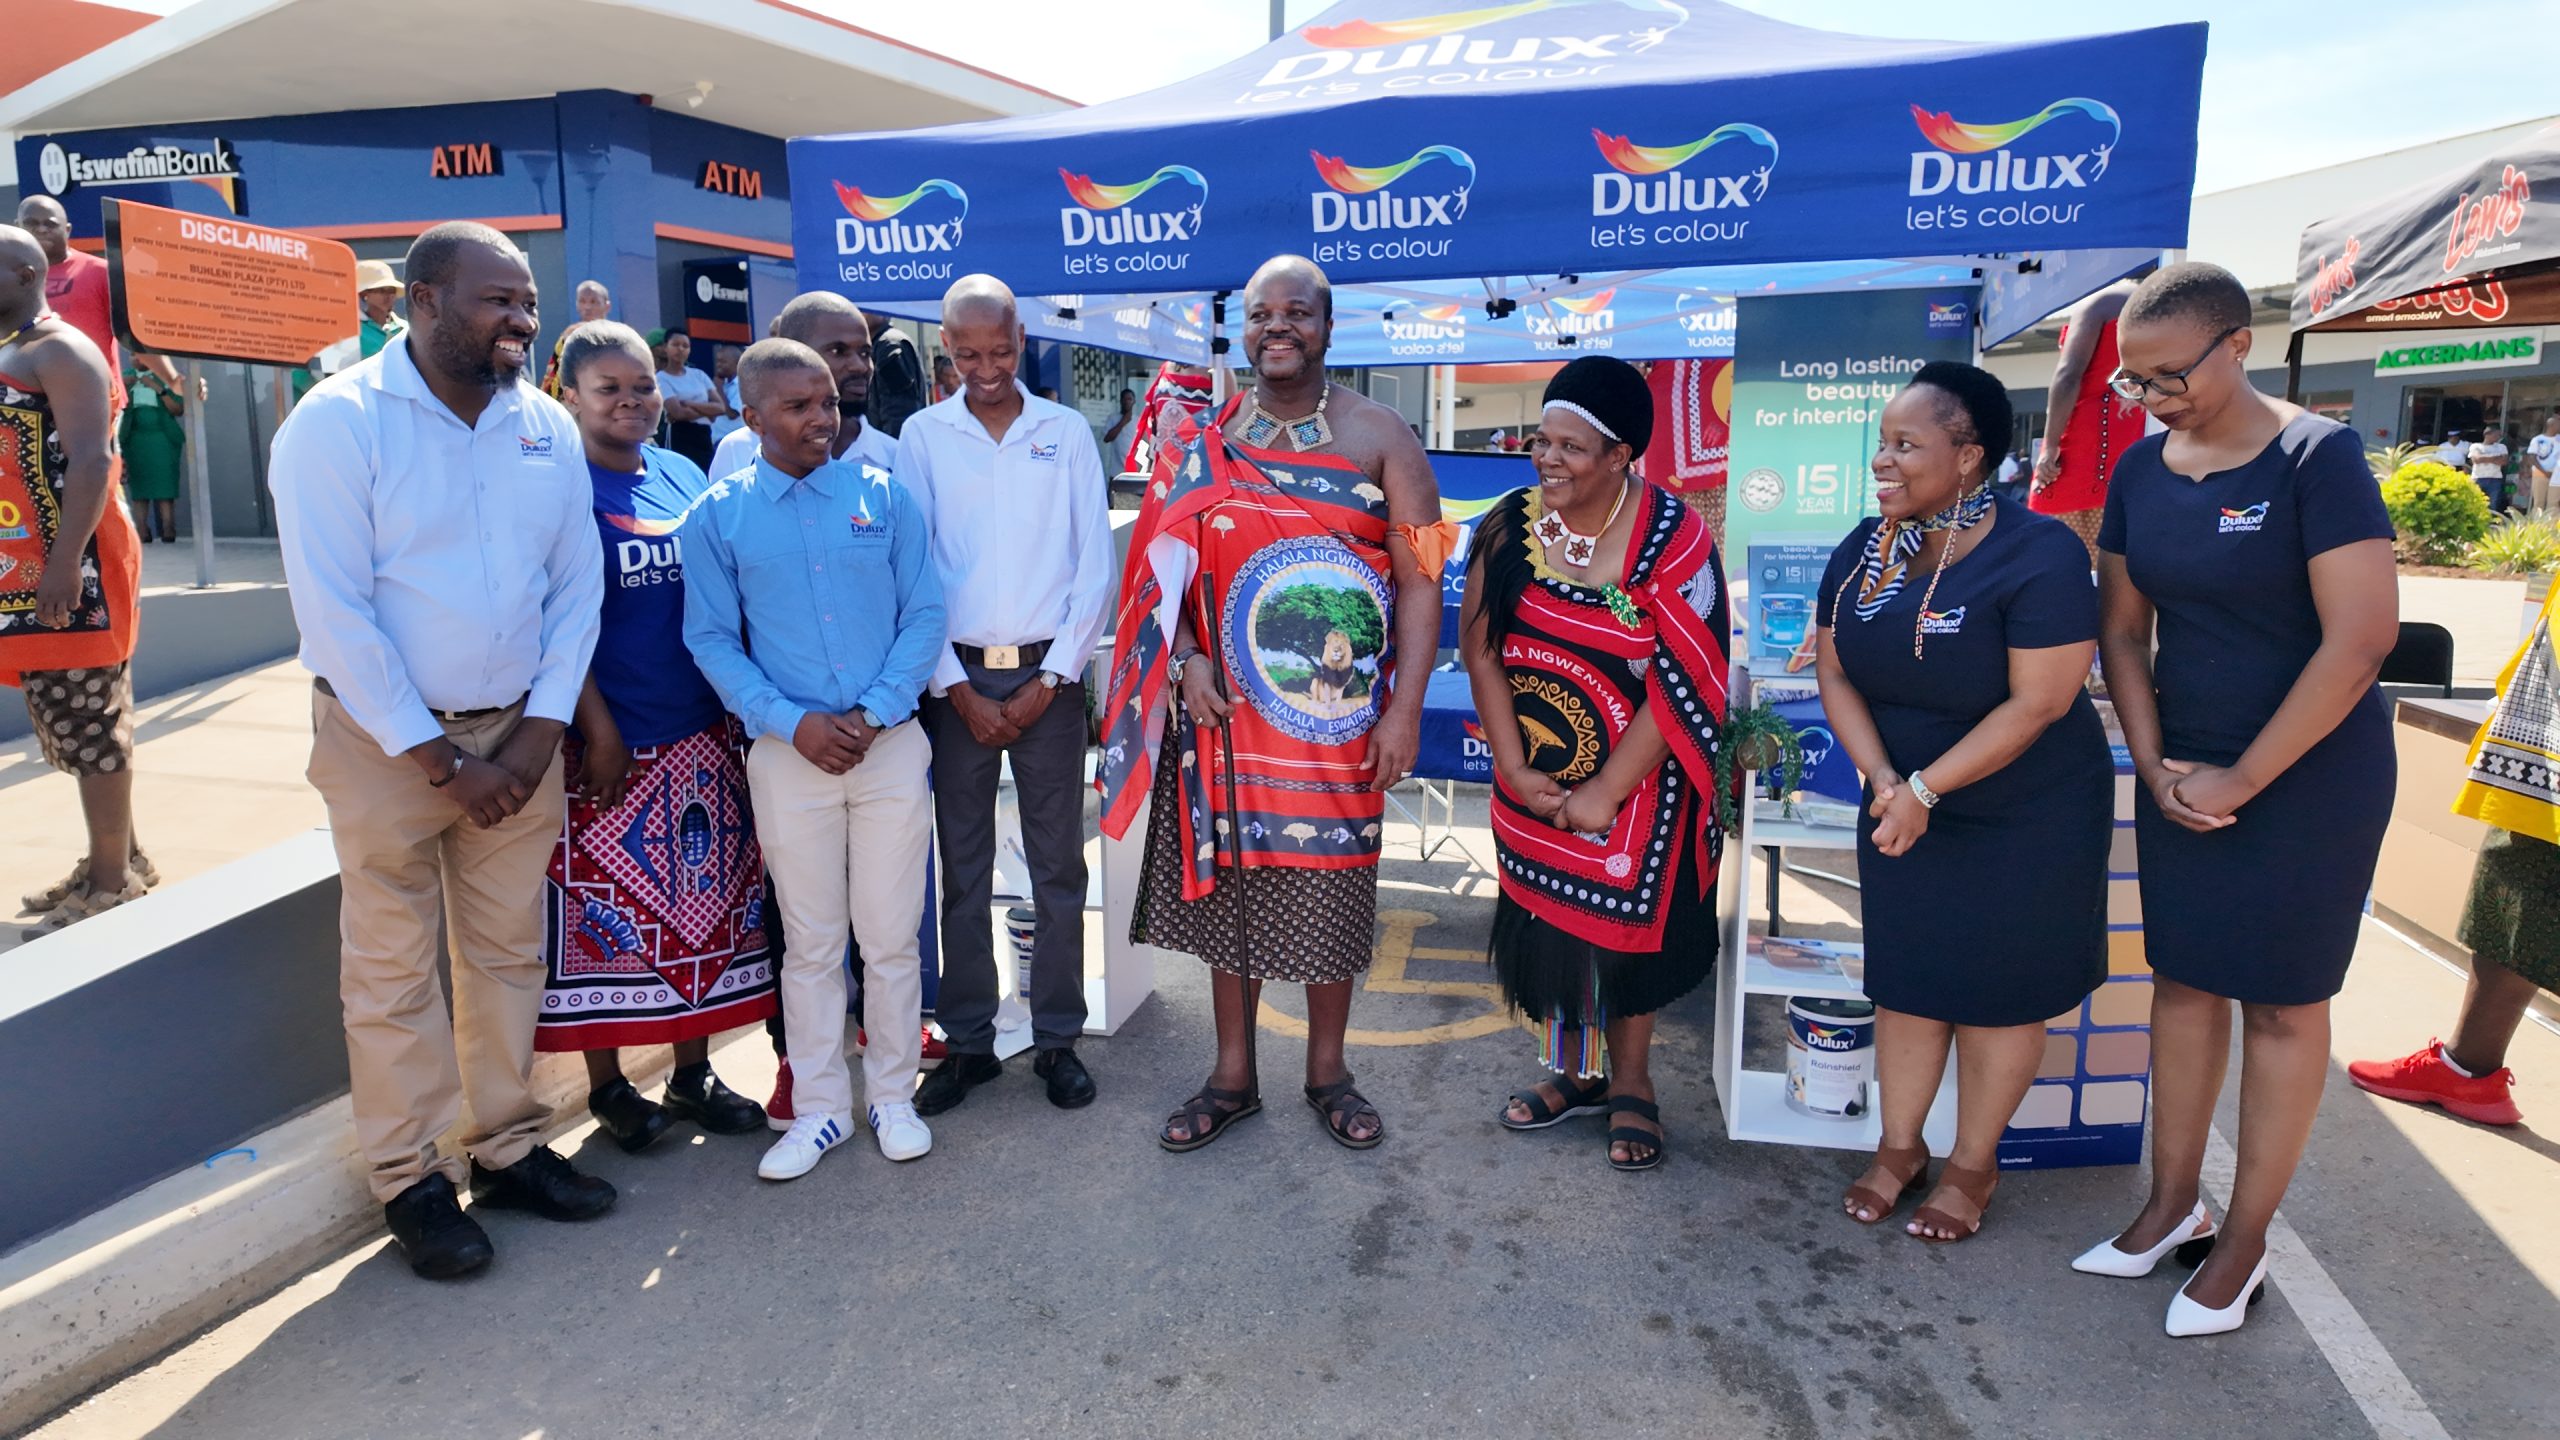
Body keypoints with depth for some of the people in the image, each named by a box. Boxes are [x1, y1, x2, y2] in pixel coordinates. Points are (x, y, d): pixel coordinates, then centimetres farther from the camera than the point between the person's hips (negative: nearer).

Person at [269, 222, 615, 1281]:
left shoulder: (547, 427, 3)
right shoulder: (338, 422, -11)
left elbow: (576, 587, 4)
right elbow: (335, 612, -15)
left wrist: (538, 738, -5)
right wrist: (440, 761, -15)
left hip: (518, 734, 4)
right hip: (384, 742, -4)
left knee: (508, 952, 13)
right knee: (394, 971, 5)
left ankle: (509, 1147, 27)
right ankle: (409, 1181, 20)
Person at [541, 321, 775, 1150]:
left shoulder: (685, 479, 9)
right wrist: (598, 728, -15)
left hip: (700, 736, 6)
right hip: (609, 740, -5)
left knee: (704, 904, 12)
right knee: (606, 913, 6)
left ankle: (693, 1073, 27)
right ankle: (607, 1085, 23)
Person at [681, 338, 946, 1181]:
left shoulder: (881, 495, 1)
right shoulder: (719, 517, 1)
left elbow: (923, 613, 0)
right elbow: (711, 640, 0)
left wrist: (874, 712, -11)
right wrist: (794, 724, -12)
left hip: (891, 745, 0)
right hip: (787, 756, 0)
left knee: (891, 933, 7)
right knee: (811, 941, 9)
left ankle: (892, 1095, 25)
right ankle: (819, 1106, 25)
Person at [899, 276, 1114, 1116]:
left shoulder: (1066, 432, 4)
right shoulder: (923, 436, 4)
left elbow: (1095, 564, 1)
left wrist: (1050, 680, -5)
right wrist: (959, 690, -6)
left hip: (1047, 675, 0)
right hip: (957, 677, 0)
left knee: (1057, 864, 5)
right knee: (962, 866, 7)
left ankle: (1058, 1039, 17)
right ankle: (967, 1041, 19)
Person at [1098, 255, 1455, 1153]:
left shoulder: (1376, 435, 0)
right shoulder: (1205, 440, 7)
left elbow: (1419, 578, -4)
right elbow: (1165, 567, 6)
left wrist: (1405, 707, -12)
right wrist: (1185, 661, -11)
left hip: (1337, 712, -2)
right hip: (1224, 708, 2)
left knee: (1331, 884, 8)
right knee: (1227, 877, 9)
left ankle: (1327, 1071, 29)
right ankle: (1232, 1077, 27)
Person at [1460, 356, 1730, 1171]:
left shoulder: (1672, 540, -17)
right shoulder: (1512, 525, -6)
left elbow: (1682, 684, -18)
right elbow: (1481, 650, -4)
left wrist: (1605, 793, -18)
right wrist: (1513, 766, -10)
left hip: (1633, 783, -3)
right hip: (1533, 782, 4)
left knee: (1628, 927, 10)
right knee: (1545, 924, 14)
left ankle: (1630, 1084, 32)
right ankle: (1573, 1072, 36)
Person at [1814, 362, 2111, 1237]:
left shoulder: (2038, 555, -20)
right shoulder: (1862, 553, -1)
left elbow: (2039, 703, -23)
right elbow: (1835, 674, -1)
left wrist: (1926, 788, -21)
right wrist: (1884, 782, -15)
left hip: (2027, 816, -5)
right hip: (1903, 808, 5)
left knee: (1997, 988, 7)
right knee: (1906, 977, 12)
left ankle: (1973, 1166, 25)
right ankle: (1900, 1147, 29)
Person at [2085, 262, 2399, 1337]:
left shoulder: (2316, 457, -15)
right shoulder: (2142, 469, 2)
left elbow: (2363, 636, -20)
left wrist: (2244, 780, -16)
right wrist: (2154, 764, -3)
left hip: (2309, 773, -5)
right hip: (2180, 772, 5)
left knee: (2280, 1002, 6)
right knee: (2183, 979, 12)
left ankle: (2245, 1242, 19)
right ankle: (2172, 1203, 27)